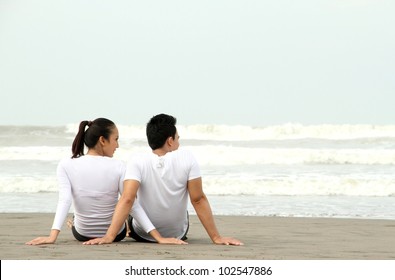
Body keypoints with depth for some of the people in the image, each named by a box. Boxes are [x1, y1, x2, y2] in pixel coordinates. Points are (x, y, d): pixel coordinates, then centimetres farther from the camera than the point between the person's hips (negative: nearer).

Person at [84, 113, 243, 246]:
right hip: (177, 234, 0)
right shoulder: (187, 159, -20)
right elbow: (198, 200, -19)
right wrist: (216, 237, -15)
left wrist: (109, 237, -36)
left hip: (142, 234, 0)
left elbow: (127, 200, -32)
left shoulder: (137, 162, -21)